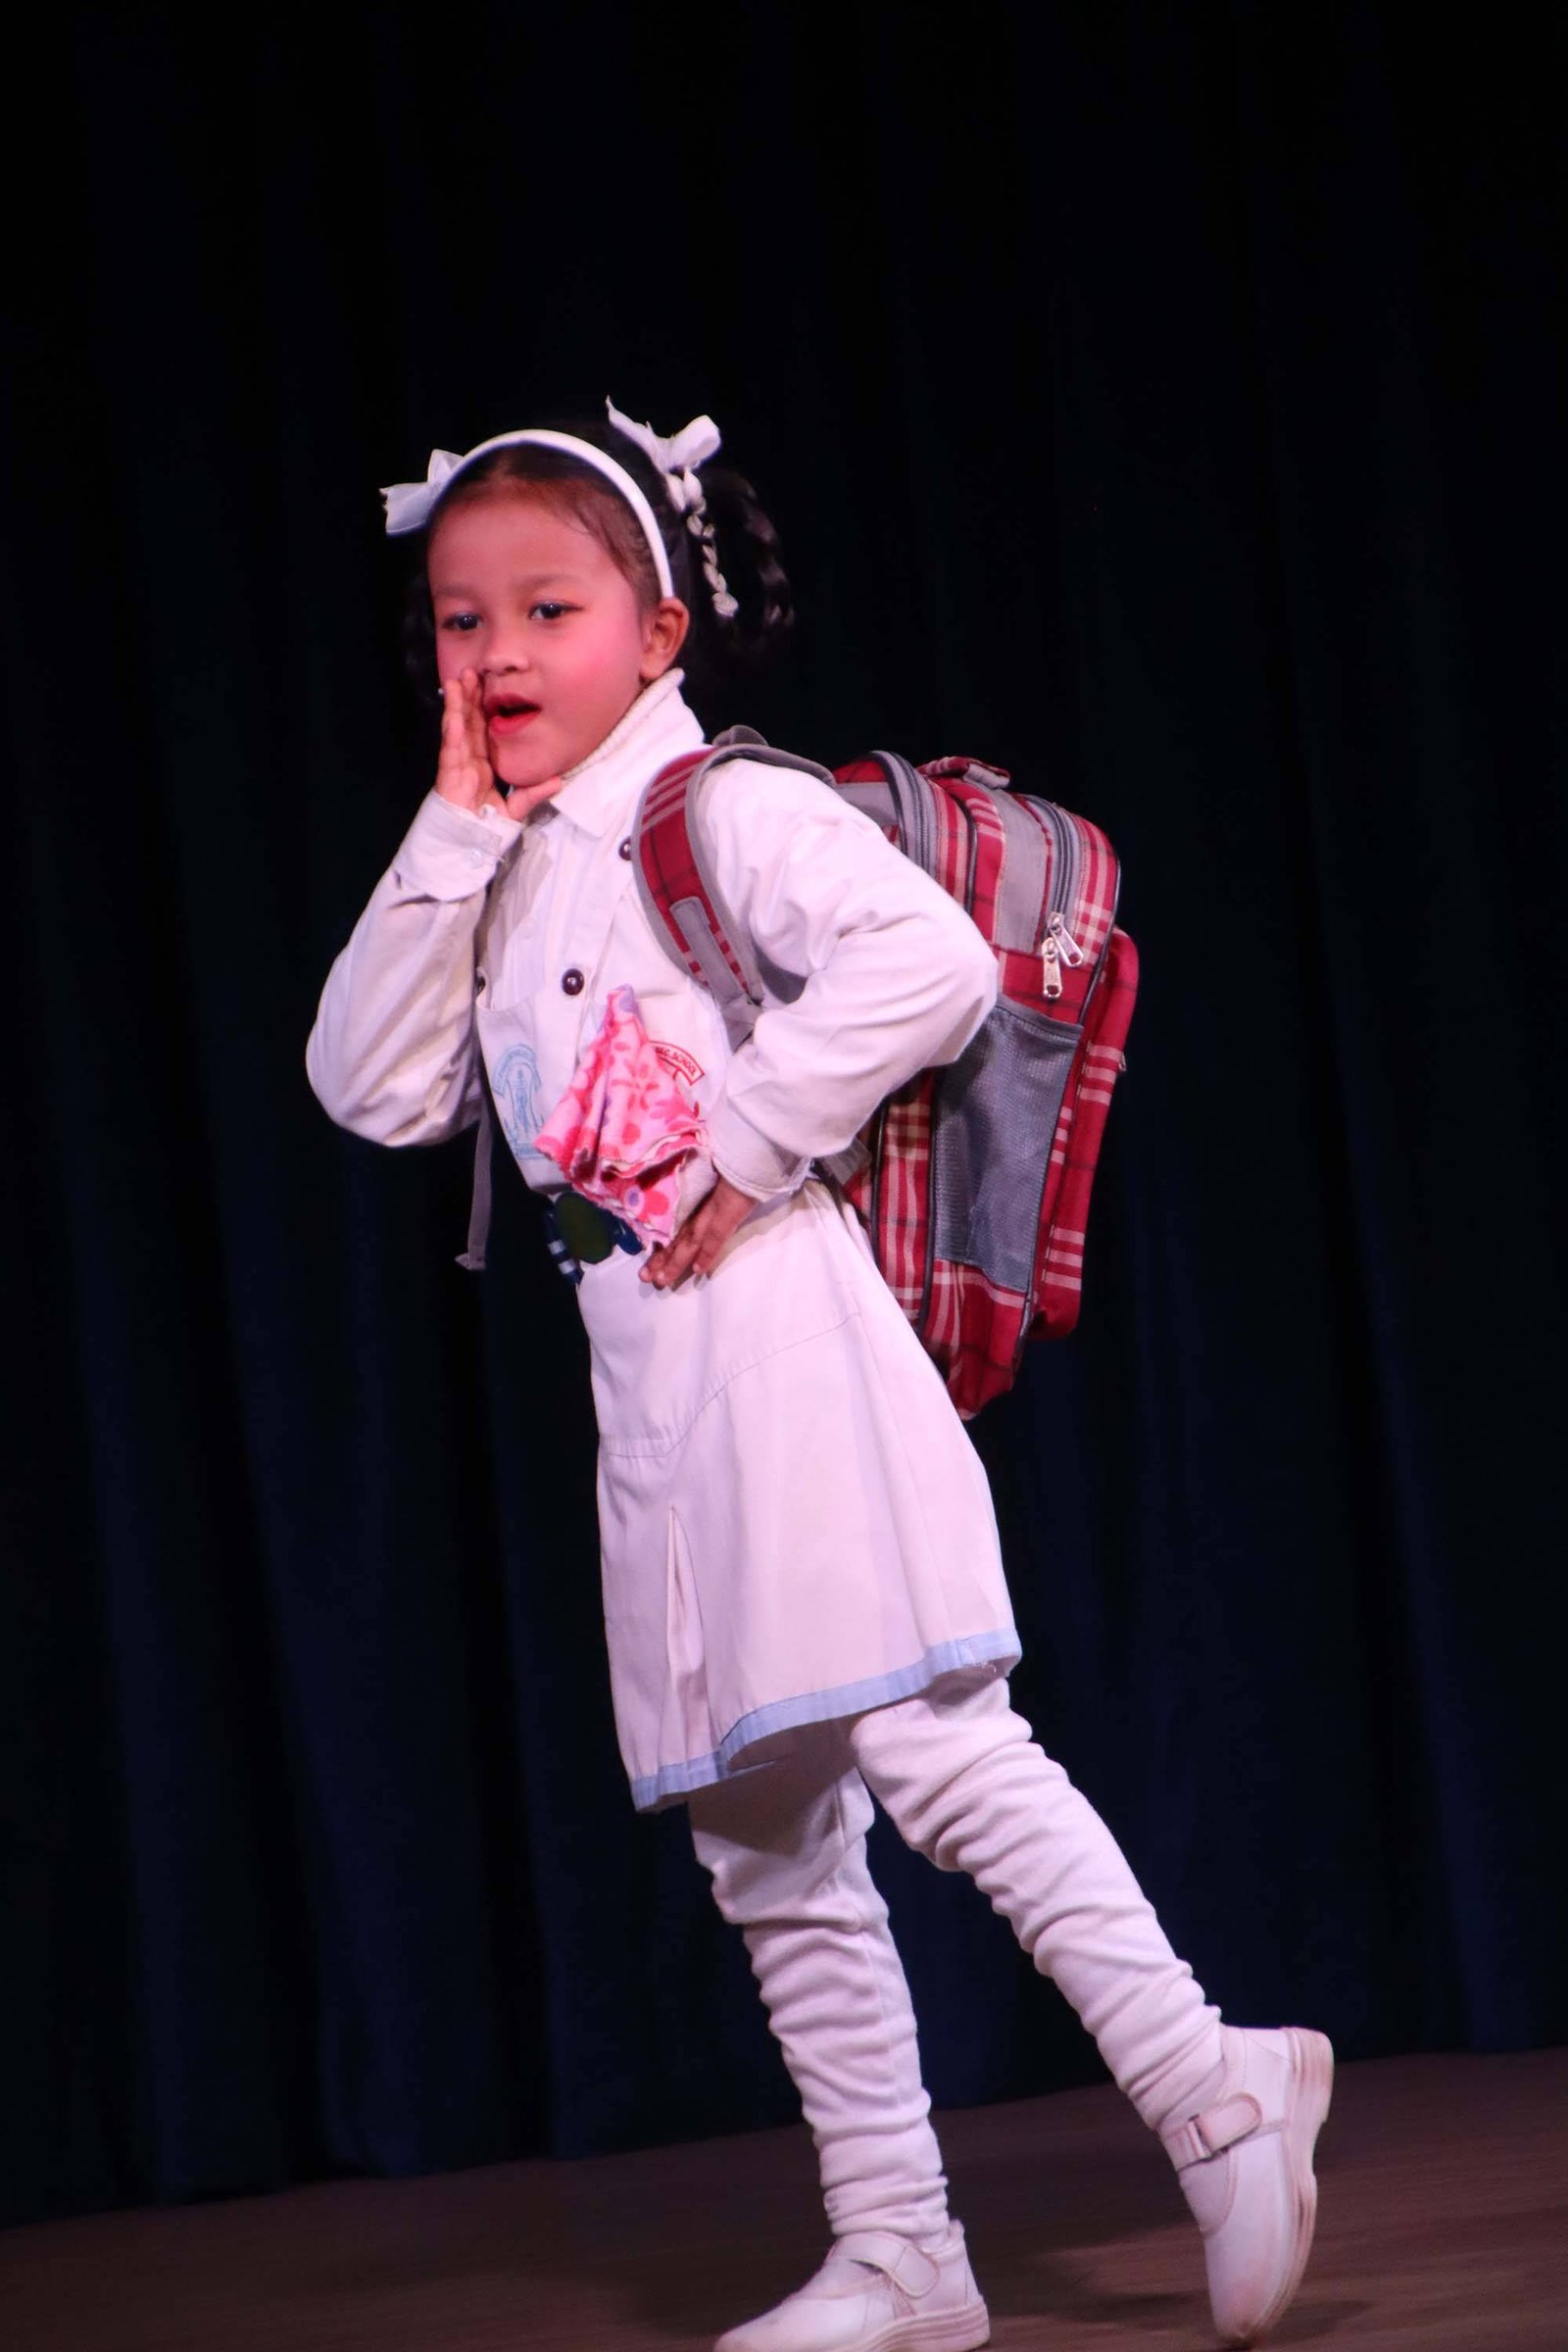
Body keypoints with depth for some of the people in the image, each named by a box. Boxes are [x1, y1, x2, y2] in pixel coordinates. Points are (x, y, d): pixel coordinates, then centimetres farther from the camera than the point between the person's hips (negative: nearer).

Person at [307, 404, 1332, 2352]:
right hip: (646, 1382, 8)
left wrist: (746, 1150, -17)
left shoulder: (727, 808, -6)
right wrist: (452, 839, 2)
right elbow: (373, 1091, 7)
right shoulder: (498, 881, 18)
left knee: (931, 1751, -16)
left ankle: (1214, 2098, -7)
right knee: (766, 1844, 9)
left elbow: (930, 962, -21)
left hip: (781, 1338, -8)